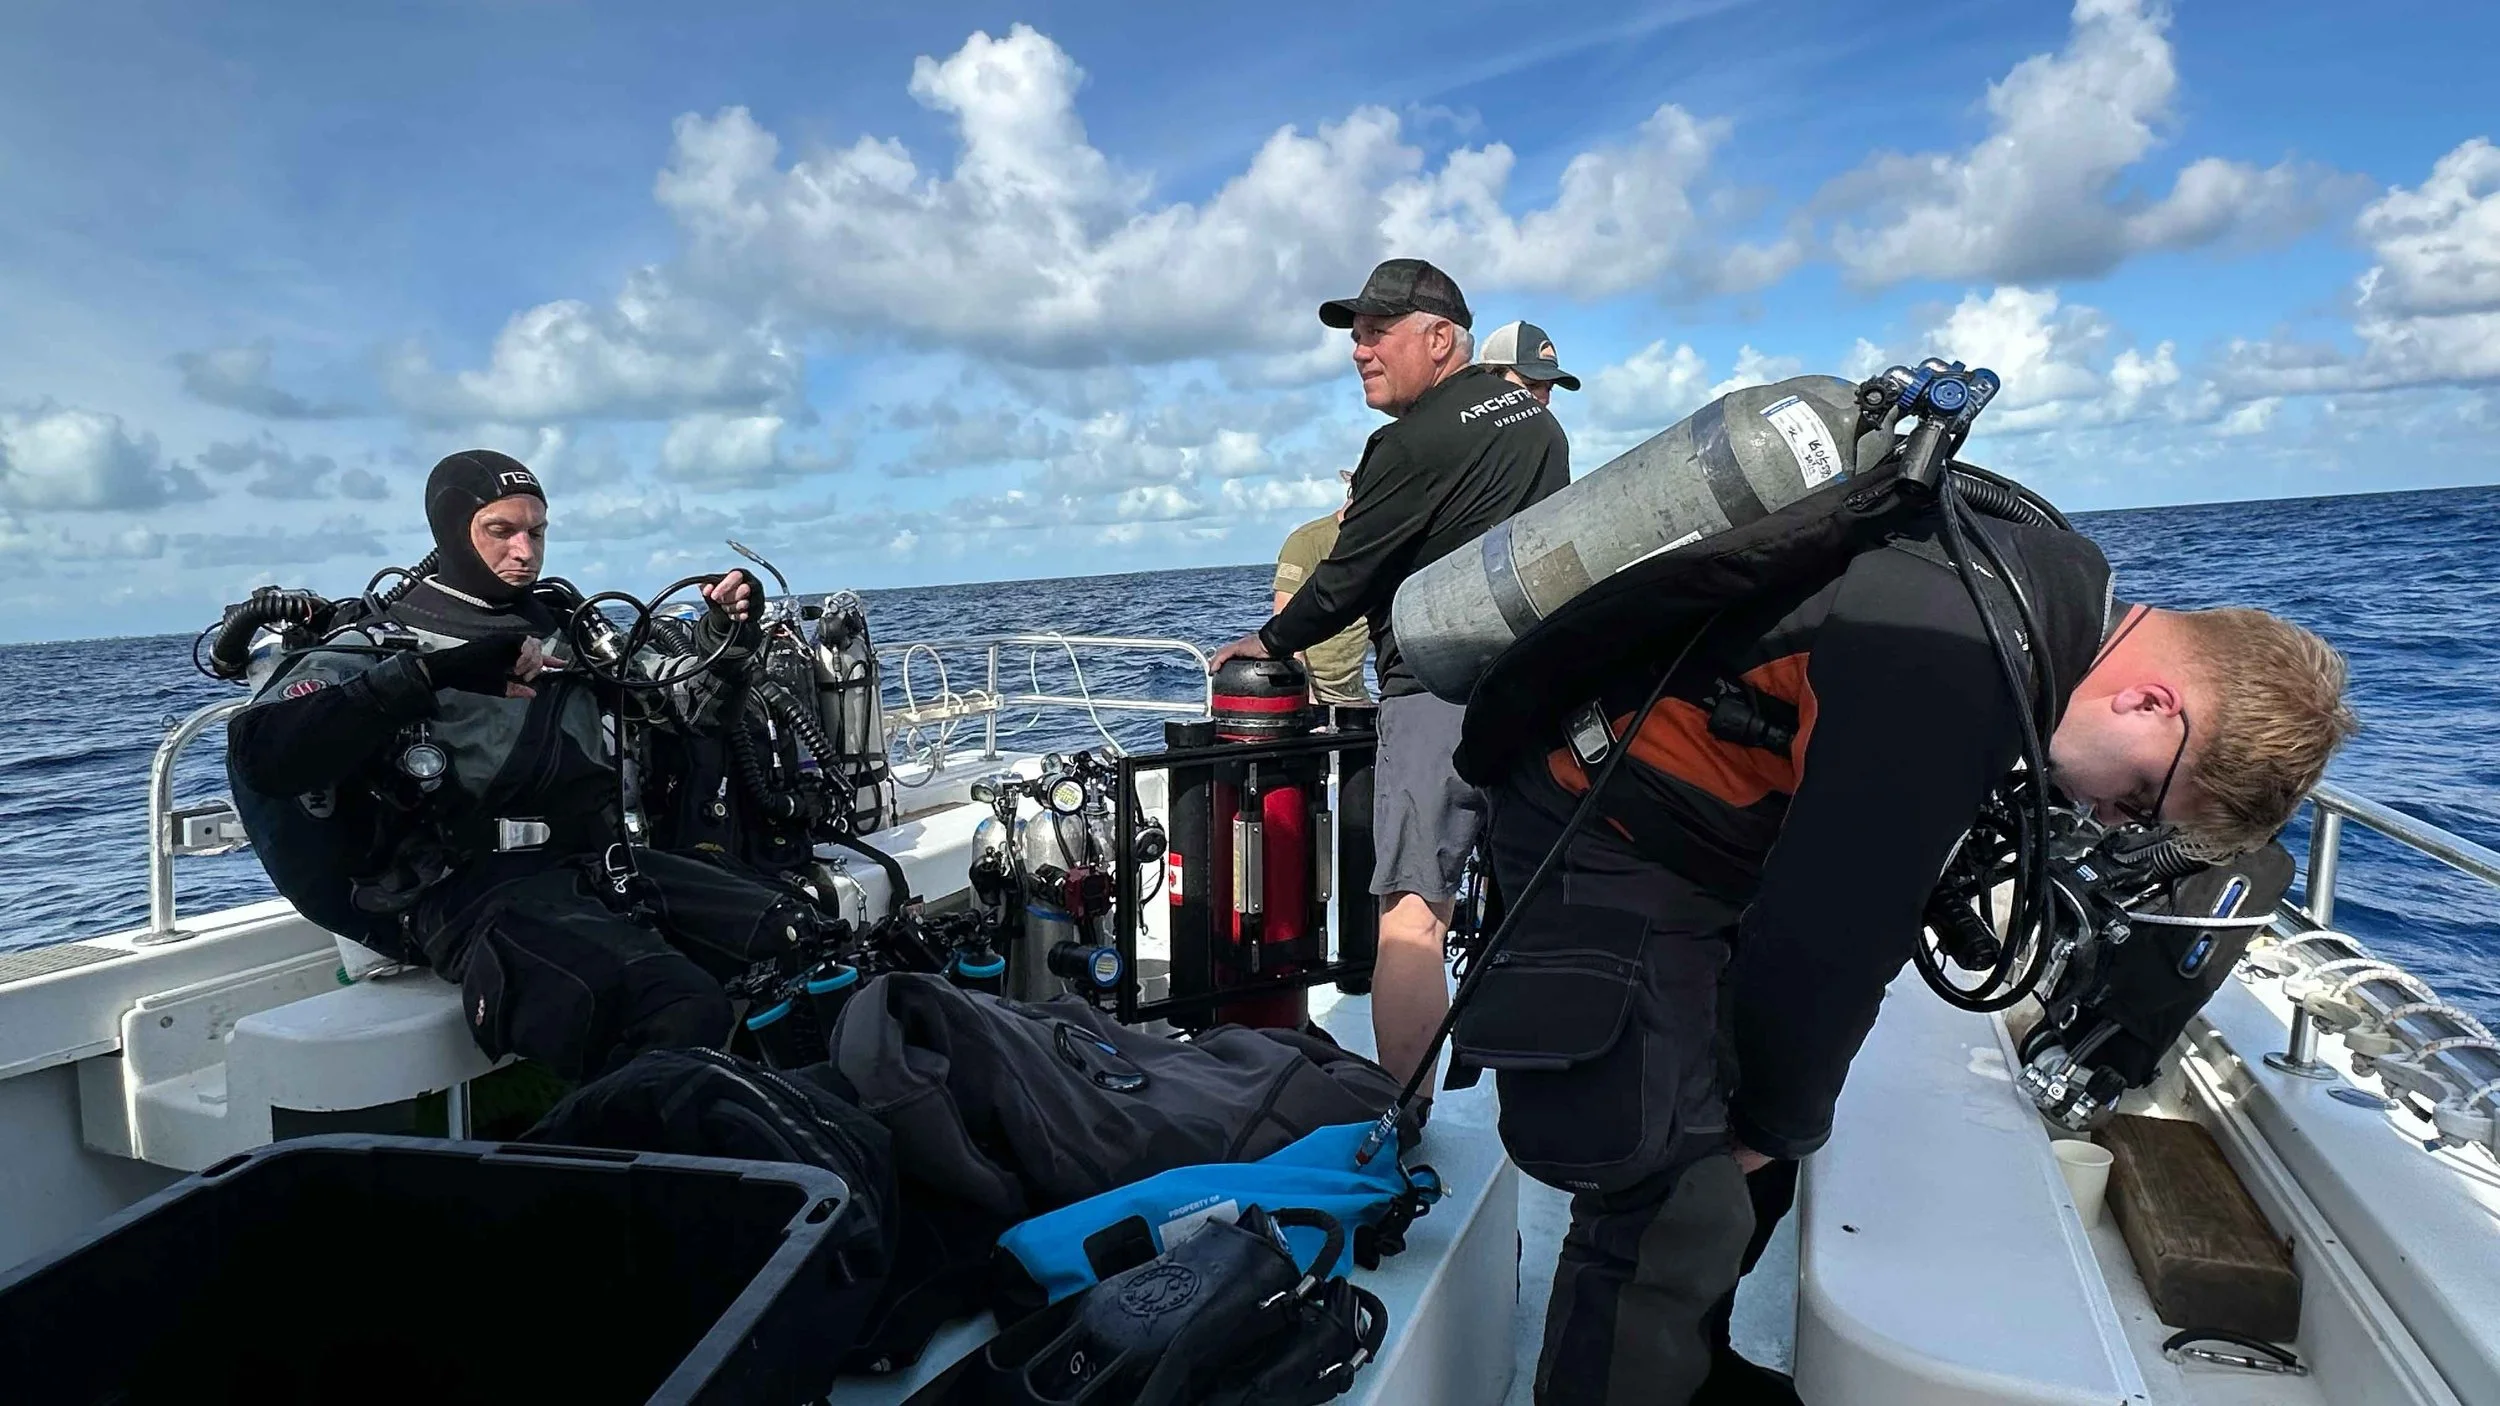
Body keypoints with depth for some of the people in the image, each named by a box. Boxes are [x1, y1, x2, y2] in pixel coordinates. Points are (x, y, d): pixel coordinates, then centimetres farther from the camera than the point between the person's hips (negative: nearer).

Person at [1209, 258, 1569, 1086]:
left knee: (1413, 914, -11)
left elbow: (1346, 579, -6)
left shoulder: (1411, 444, -10)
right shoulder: (1534, 416, 15)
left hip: (1440, 693, -9)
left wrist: (1267, 642, 10)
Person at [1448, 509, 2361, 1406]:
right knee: (1676, 1201, -12)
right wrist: (1780, 1125, -4)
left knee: (1741, 1157, 18)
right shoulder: (1953, 669, -30)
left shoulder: (2061, 583, 3)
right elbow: (1831, 930, -23)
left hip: (1680, 824, 10)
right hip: (1601, 834, -10)